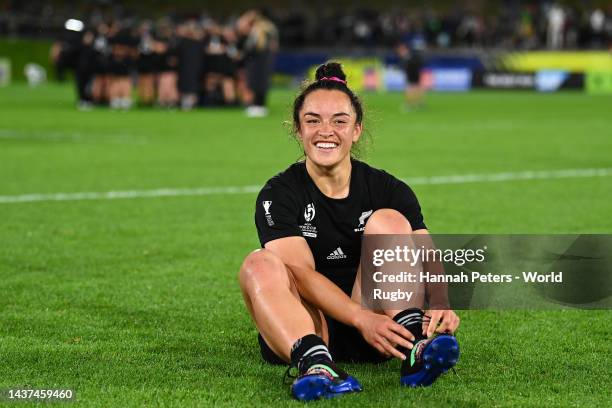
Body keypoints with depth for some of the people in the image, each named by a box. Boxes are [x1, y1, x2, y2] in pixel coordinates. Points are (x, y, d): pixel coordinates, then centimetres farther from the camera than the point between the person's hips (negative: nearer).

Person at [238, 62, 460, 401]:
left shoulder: (387, 190, 2)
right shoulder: (278, 195, -5)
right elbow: (301, 272, -20)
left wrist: (439, 306, -35)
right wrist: (363, 319, -36)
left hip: (372, 338, 1)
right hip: (300, 331, -1)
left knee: (388, 220, -16)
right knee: (259, 265, -27)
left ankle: (415, 350, -37)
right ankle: (315, 364, -53)